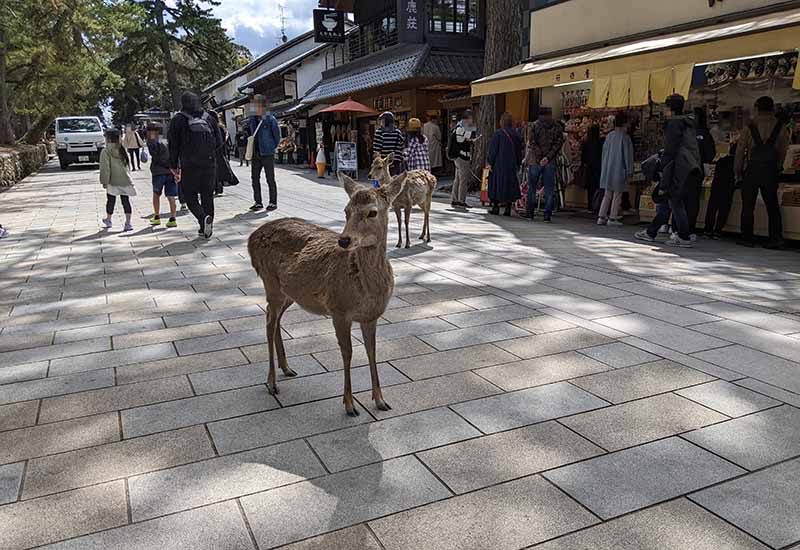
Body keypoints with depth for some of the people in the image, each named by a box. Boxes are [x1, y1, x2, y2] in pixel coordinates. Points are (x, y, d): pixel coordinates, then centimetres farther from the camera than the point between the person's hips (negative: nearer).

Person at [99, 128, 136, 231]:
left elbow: (105, 168, -14)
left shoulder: (106, 151, -9)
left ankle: (108, 220, 28)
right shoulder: (122, 149, 9)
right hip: (125, 180, 4)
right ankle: (128, 223, -2)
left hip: (113, 181, -4)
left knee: (111, 200, 12)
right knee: (125, 200, 3)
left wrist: (104, 181, -9)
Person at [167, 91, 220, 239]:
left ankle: (203, 218, -18)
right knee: (207, 196, 11)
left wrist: (174, 166, 7)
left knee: (190, 196, 6)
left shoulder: (178, 120, -1)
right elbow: (218, 142, 8)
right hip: (209, 164, 3)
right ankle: (206, 228, 13)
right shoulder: (208, 118, 8)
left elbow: (173, 145, -1)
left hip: (189, 166, -3)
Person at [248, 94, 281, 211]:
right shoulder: (252, 119, 9)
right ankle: (258, 202, 17)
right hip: (255, 154, 6)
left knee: (270, 179, 1)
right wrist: (251, 149, 13)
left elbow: (277, 136, -3)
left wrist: (271, 147, 3)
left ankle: (273, 202, 10)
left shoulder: (271, 119, -8)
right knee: (255, 179, 8)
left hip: (267, 154, -6)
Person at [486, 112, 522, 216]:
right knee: (510, 185, 8)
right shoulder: (516, 135, 4)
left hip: (498, 165, -4)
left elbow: (493, 150, -10)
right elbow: (519, 152, 9)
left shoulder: (498, 134, -10)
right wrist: (518, 164, 16)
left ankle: (496, 207, 3)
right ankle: (508, 208, 5)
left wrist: (490, 163, -5)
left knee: (496, 185, 5)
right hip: (512, 166, 4)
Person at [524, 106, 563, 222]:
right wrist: (548, 157, -8)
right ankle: (547, 214, 2)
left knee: (531, 187, 11)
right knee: (549, 189, 6)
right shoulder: (557, 127, 4)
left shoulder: (535, 125, -1)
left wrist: (539, 157, -9)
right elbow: (559, 143, -4)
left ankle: (530, 213, 15)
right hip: (550, 162, 1)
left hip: (535, 160, -1)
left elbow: (532, 142, -9)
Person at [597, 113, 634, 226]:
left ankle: (601, 217, 7)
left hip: (607, 170, 6)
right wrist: (630, 171, -3)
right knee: (617, 195, 2)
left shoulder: (609, 136, 6)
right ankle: (612, 218, 3)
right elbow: (628, 155, -9)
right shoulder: (625, 137, -11)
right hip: (619, 169, -6)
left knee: (607, 194, 12)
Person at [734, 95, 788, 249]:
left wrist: (738, 172, 4)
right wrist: (777, 168, 13)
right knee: (773, 206, 8)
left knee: (748, 206, 5)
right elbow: (783, 152, 2)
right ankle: (776, 238, 3)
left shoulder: (749, 128, -5)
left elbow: (740, 152, -4)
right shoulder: (780, 127, 1)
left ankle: (747, 238, 5)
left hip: (751, 171, -2)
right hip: (771, 172, 2)